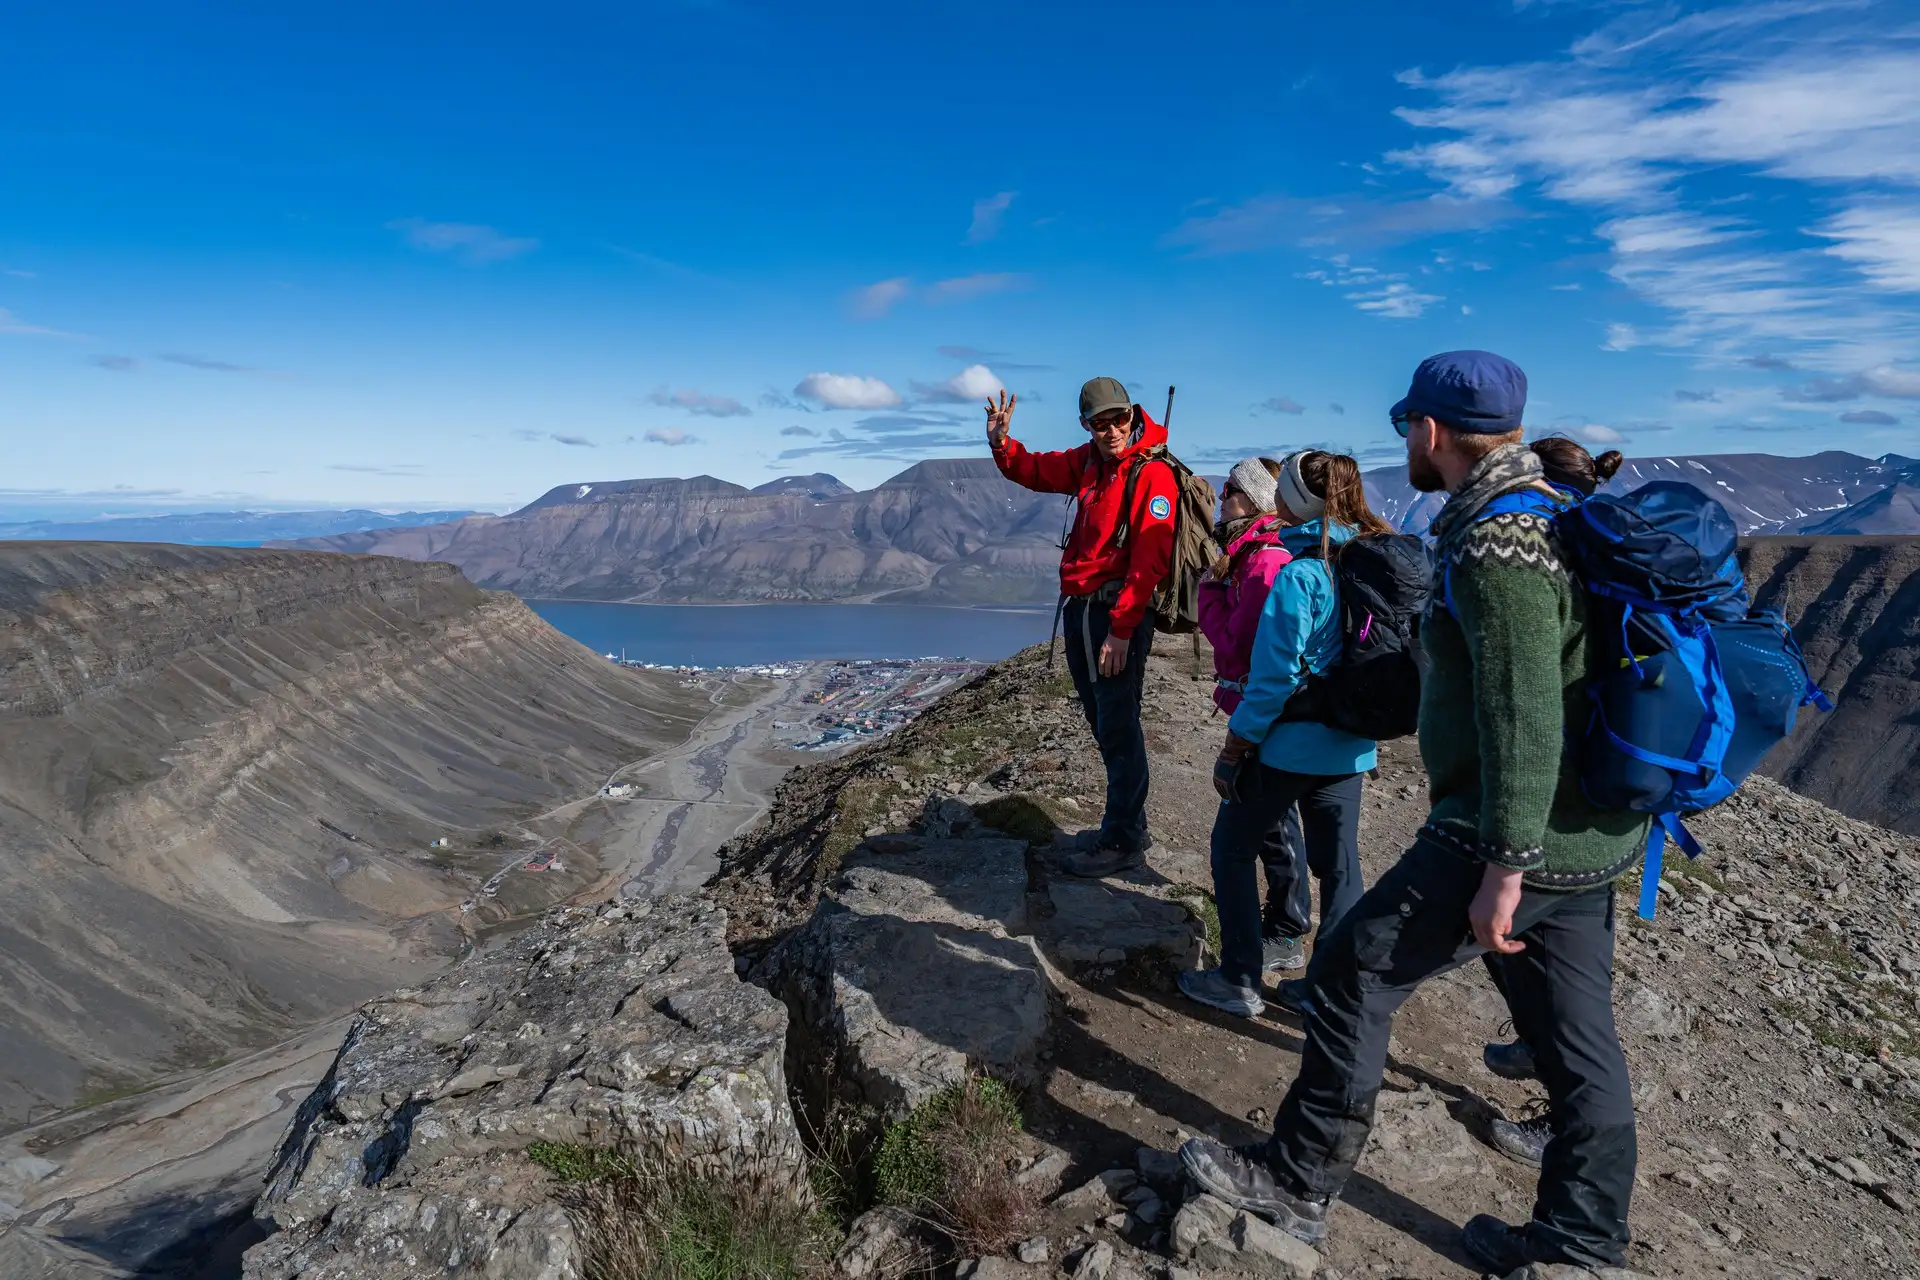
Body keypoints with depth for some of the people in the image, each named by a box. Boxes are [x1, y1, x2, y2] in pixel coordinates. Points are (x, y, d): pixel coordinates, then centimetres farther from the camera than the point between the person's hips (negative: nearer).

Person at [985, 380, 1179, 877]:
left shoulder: (1153, 472, -14)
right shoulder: (1089, 462, 10)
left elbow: (1150, 559, -20)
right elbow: (1035, 471, 25)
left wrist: (1121, 629, -24)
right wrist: (1002, 443, 5)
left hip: (1117, 614, -8)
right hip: (1079, 608, 8)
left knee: (1118, 728, -2)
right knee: (1104, 723, 17)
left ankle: (1123, 844, 11)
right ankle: (1127, 825, 32)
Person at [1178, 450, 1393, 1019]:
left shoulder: (1301, 574, -19)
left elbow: (1275, 676, -20)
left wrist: (1234, 749, -12)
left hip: (1290, 744, -7)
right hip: (1350, 747, 7)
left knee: (1232, 848, 11)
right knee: (1338, 864, 15)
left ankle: (1239, 981, 17)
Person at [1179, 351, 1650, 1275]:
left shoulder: (1495, 545, -20)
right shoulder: (1554, 514, 13)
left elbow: (1523, 720, -26)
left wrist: (1503, 869, -23)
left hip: (1518, 834, -10)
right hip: (1582, 832, 10)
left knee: (1352, 975, 1)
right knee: (1575, 1037, 16)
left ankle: (1296, 1185, 14)